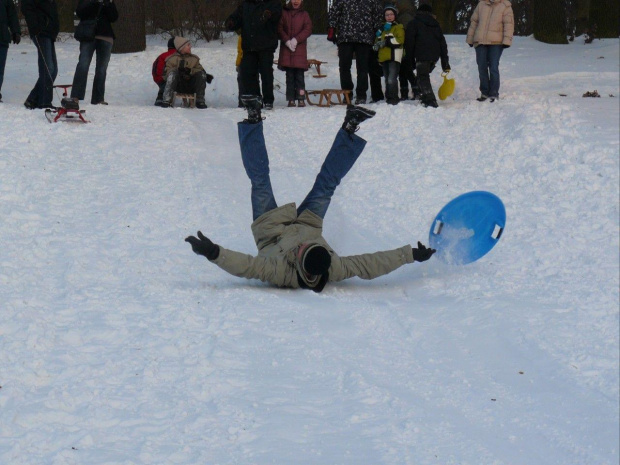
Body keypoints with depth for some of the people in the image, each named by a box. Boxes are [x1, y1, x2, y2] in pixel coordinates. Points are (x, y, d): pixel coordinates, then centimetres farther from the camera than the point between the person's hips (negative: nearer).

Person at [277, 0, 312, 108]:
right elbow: (279, 28, 2)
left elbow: (308, 29, -1)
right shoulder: (284, 13, 8)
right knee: (289, 75, 1)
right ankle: (291, 99, 2)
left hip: (300, 49, -1)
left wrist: (296, 40, -13)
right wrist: (287, 41, -11)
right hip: (286, 48, 1)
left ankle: (301, 99, -4)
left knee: (299, 75, -5)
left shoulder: (304, 14, 8)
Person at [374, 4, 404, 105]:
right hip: (384, 57, 8)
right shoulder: (382, 28, 23)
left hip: (394, 56, -8)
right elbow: (378, 40, 29)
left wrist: (387, 41, -18)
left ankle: (393, 98, -17)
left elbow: (400, 40, -14)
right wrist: (376, 45, 5)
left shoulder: (398, 27, 0)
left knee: (391, 79, -17)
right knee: (387, 79, 12)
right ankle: (389, 97, 18)